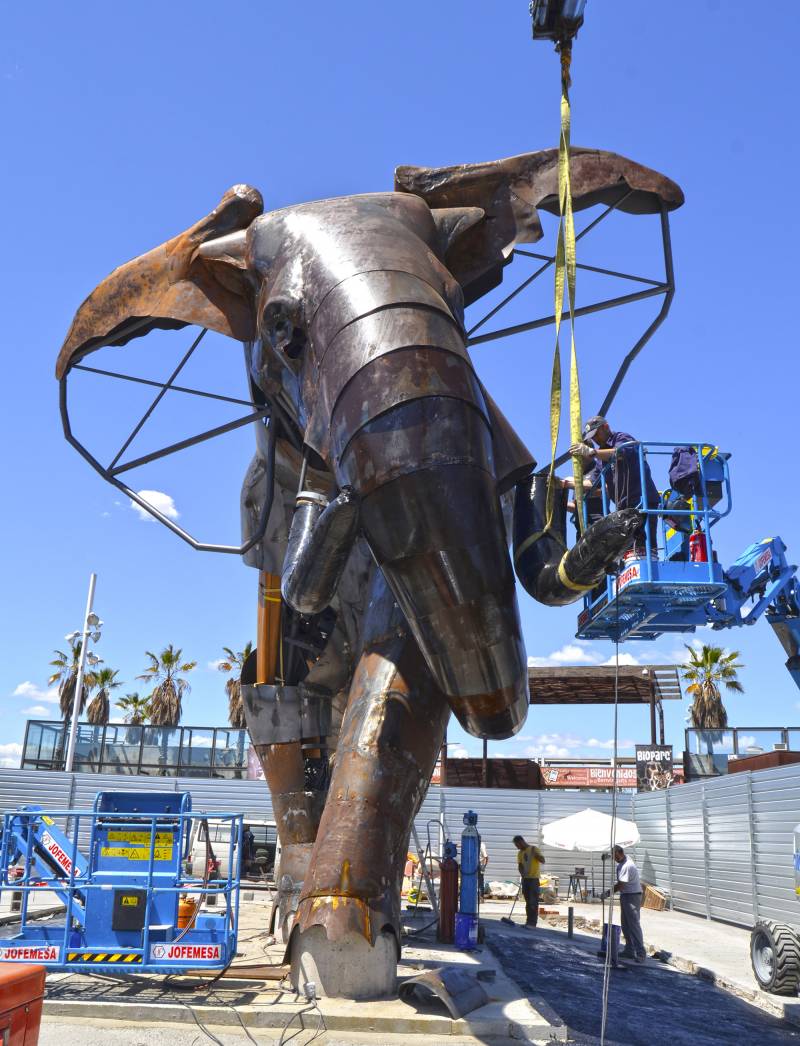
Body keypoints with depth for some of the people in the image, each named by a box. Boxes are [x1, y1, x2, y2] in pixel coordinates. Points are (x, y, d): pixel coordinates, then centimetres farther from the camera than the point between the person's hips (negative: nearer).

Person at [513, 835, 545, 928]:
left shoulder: (534, 849, -5)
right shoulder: (520, 853, 13)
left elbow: (543, 861, -10)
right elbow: (520, 865, 7)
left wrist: (536, 855, -26)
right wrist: (522, 874, -11)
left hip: (534, 878, -6)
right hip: (525, 878, 6)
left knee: (533, 901, -7)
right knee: (528, 901, 9)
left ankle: (532, 922, -7)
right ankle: (529, 921, 14)